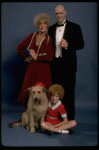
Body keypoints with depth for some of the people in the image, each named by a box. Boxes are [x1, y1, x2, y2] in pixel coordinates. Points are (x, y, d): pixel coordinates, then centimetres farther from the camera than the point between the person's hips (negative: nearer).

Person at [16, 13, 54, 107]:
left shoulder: (49, 39, -3)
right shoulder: (32, 36, 7)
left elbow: (50, 57, -9)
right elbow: (20, 47, 15)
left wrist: (37, 57, -12)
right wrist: (25, 58, 10)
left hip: (43, 69, -3)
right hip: (32, 68, 3)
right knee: (28, 91, 2)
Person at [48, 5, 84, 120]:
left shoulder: (74, 27, 1)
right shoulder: (51, 29, 14)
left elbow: (81, 44, -3)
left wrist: (68, 45, -18)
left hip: (68, 64, -4)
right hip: (55, 65, 4)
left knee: (68, 92, -1)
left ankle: (69, 119, 10)